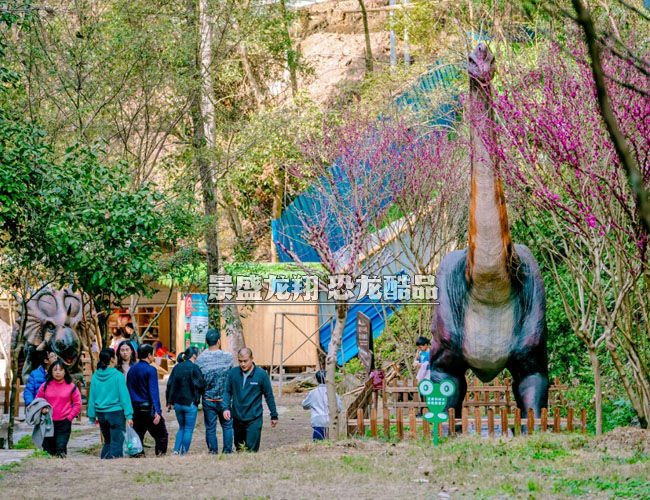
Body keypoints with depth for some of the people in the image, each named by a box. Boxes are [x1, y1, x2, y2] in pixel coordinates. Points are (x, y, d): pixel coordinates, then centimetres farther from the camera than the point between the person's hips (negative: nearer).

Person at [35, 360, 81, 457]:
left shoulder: (71, 387, 1)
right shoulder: (45, 386, 5)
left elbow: (77, 404, 4)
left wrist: (69, 417, -5)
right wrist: (42, 408, -4)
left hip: (64, 423, -2)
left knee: (61, 449, -11)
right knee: (48, 450, 5)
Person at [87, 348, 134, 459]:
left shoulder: (95, 376, 2)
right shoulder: (117, 376, -11)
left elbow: (92, 397, 7)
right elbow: (124, 396, -11)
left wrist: (92, 416, 14)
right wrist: (129, 415, -9)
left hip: (100, 413, 5)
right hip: (115, 412, -5)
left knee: (107, 442, 19)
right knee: (116, 442, 0)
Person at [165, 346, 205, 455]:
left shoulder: (176, 367, 7)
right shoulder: (194, 368, -11)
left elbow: (170, 385, 9)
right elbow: (201, 385, -13)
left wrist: (169, 402, 14)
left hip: (177, 403, 6)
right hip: (190, 403, -6)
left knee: (181, 428, 19)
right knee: (188, 429, 4)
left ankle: (176, 450, 8)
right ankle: (184, 452, 2)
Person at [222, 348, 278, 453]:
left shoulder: (261, 374, -6)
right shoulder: (232, 373, -1)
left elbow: (269, 395, 2)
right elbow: (227, 391, 6)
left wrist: (274, 415, 6)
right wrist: (226, 407, -11)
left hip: (254, 419, -3)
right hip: (237, 418, 3)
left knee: (251, 449, -9)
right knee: (239, 449, 14)